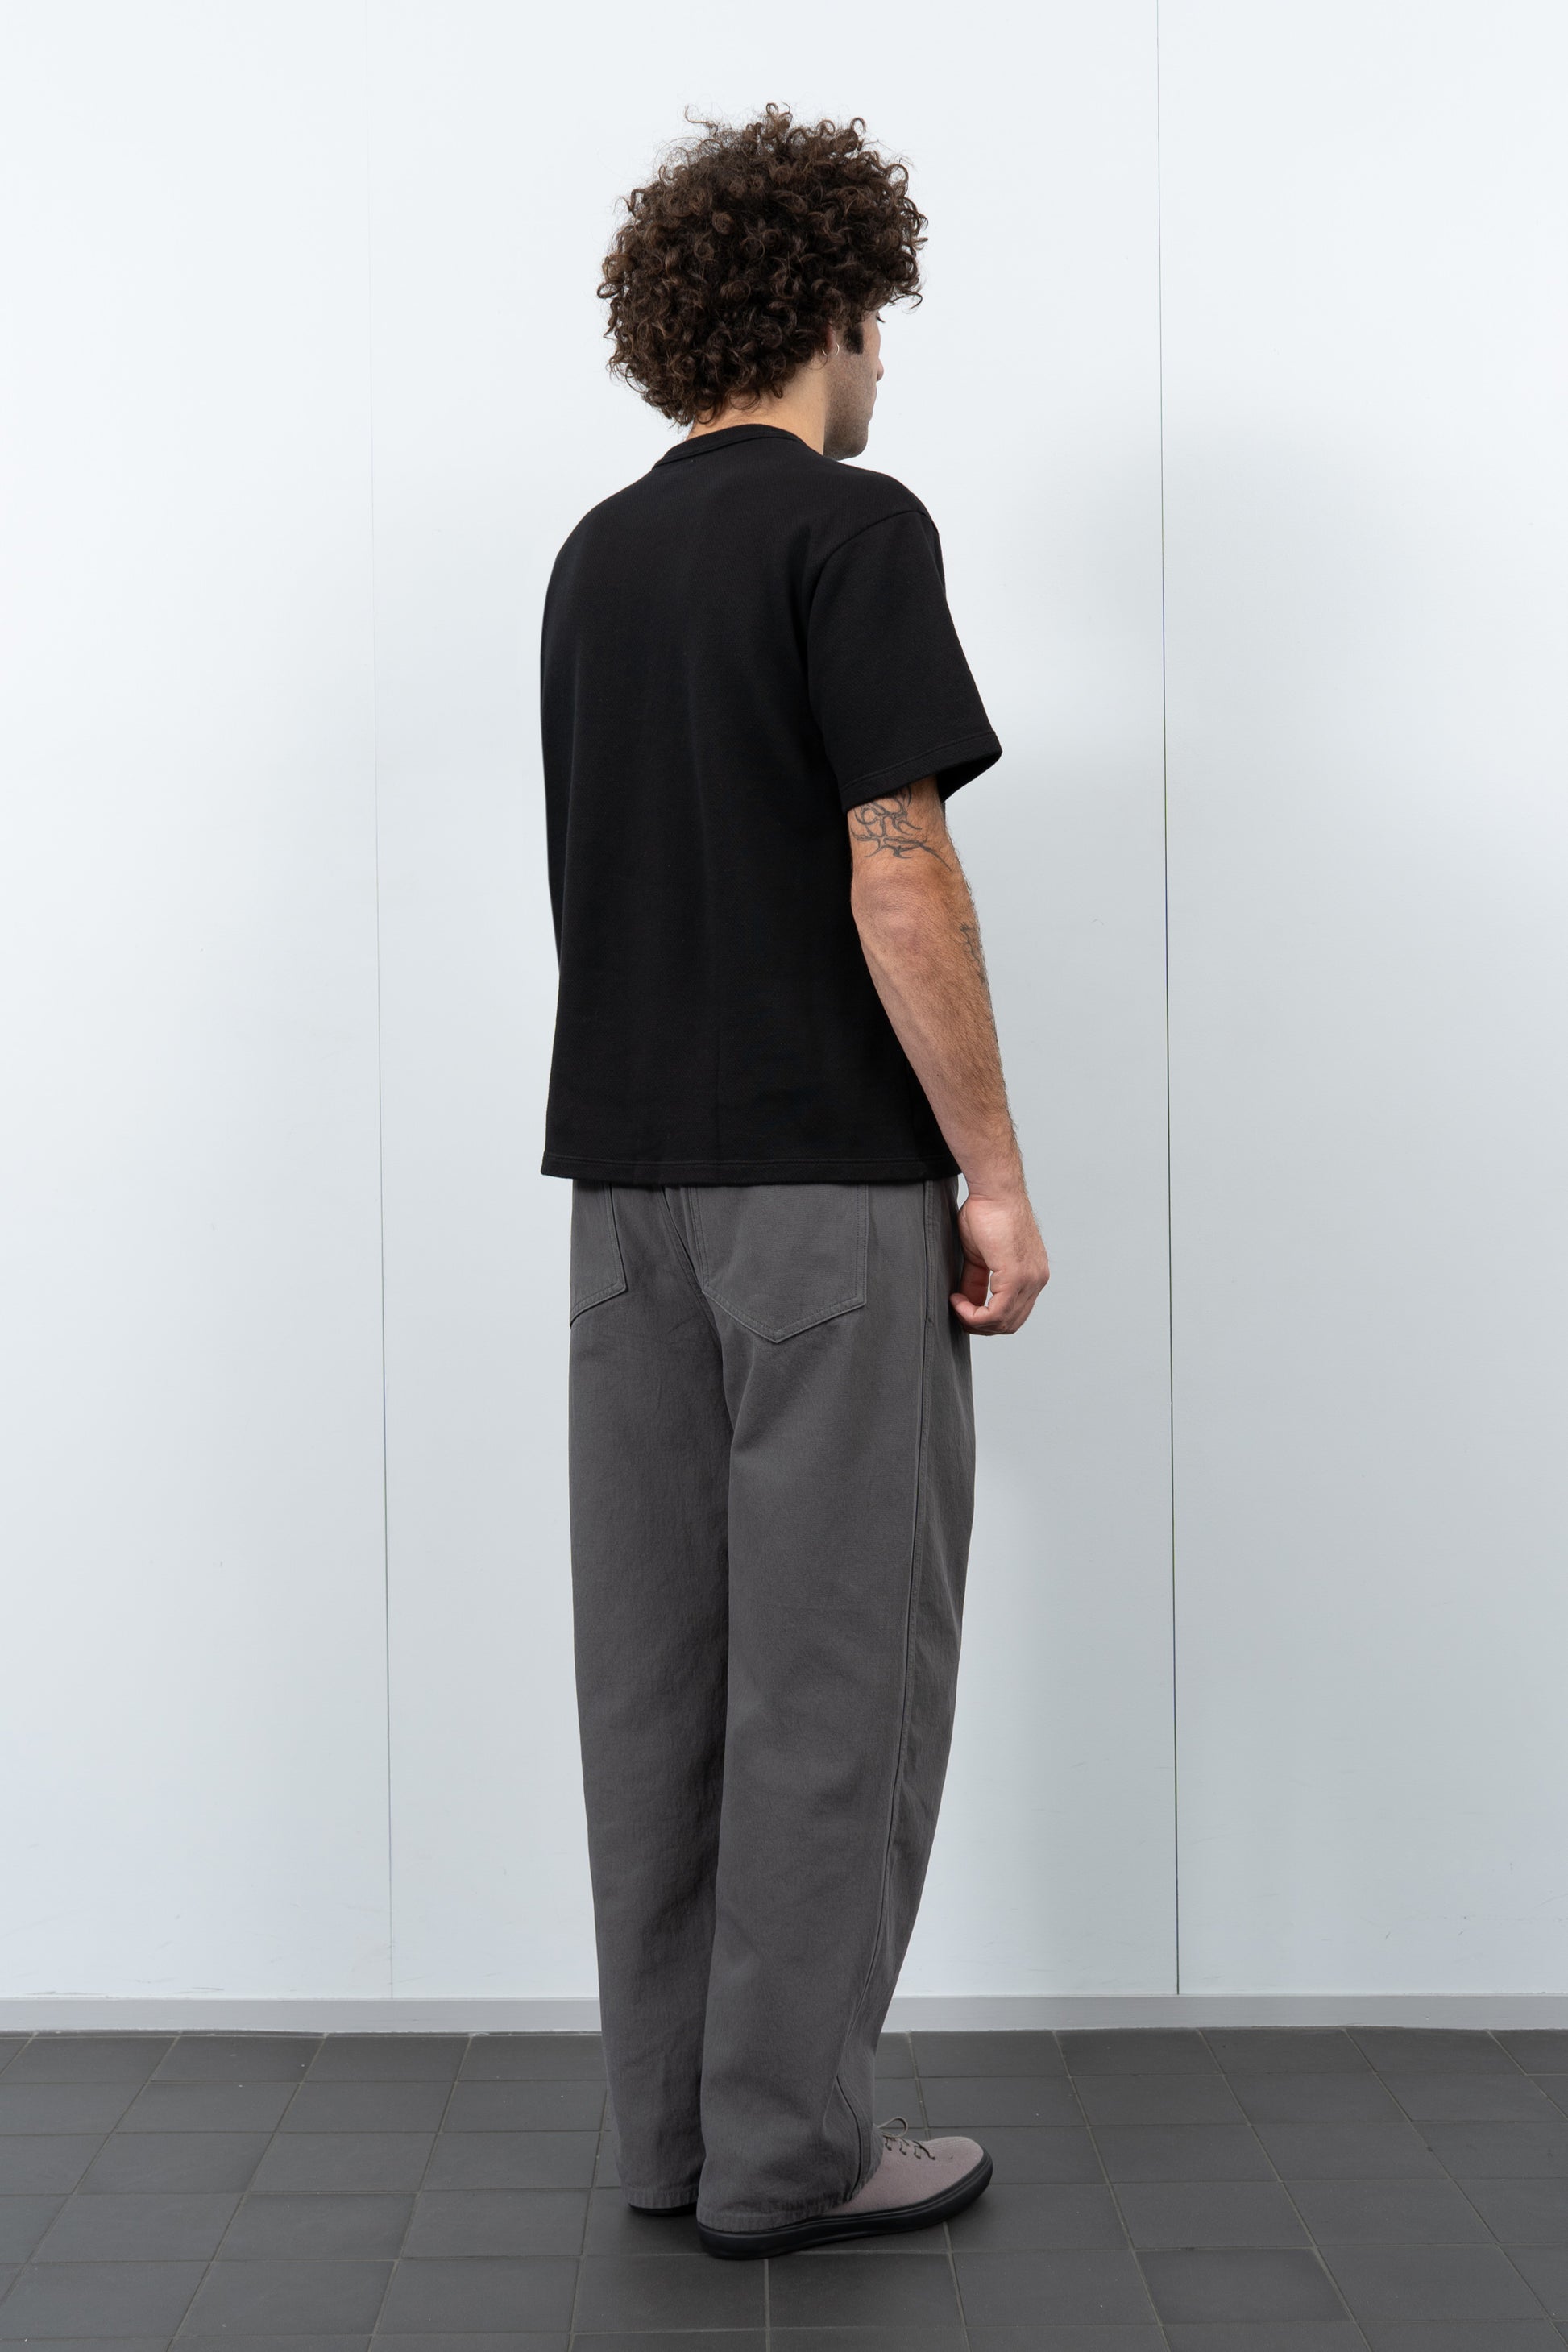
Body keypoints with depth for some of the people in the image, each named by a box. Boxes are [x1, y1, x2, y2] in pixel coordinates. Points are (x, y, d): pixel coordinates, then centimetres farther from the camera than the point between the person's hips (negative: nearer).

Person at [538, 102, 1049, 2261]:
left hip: (628, 1170, 8)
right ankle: (791, 2144, 9)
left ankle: (678, 2121, 20)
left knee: (662, 1655, 10)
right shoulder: (850, 527, -12)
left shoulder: (598, 554, 14)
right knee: (838, 1660, 0)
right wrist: (994, 1173, -11)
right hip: (827, 1180, -8)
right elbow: (898, 885, -18)